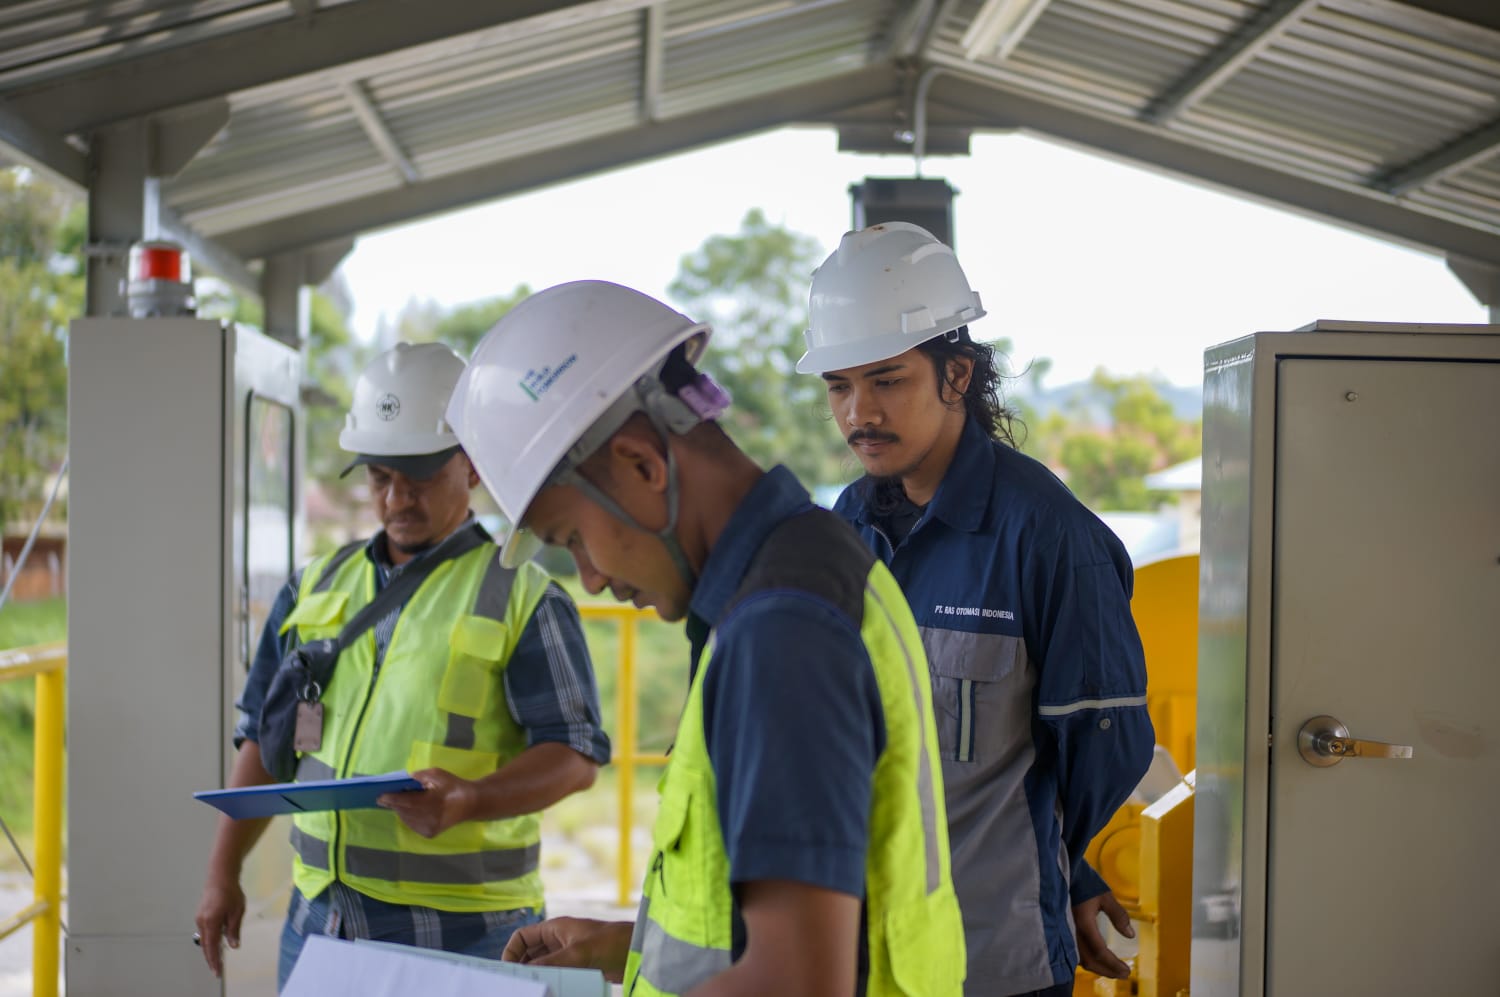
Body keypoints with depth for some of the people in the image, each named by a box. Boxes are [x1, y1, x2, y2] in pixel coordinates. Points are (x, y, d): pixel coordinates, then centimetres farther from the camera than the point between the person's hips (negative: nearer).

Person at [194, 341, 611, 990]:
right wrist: (223, 872, 13)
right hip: (318, 918, 5)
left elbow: (575, 754, -9)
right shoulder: (317, 587, 13)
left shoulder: (524, 596, -4)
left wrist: (467, 801, -25)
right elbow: (264, 734, 18)